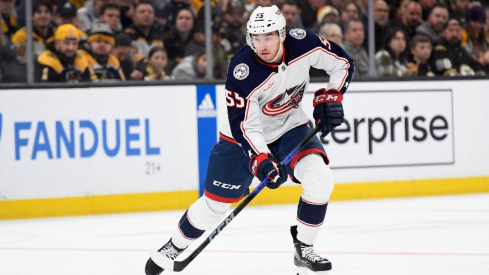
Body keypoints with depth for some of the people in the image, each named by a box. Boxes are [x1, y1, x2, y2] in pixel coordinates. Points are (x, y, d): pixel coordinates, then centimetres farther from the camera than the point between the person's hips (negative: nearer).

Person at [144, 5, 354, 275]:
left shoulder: (303, 44, -21)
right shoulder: (242, 70, -32)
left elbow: (342, 63, -2)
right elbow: (244, 125, -31)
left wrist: (330, 96, -14)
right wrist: (261, 160, -44)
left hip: (290, 126, 3)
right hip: (243, 134, -3)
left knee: (320, 178, -21)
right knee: (215, 202, 3)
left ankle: (304, 249, -4)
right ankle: (174, 246, 29)